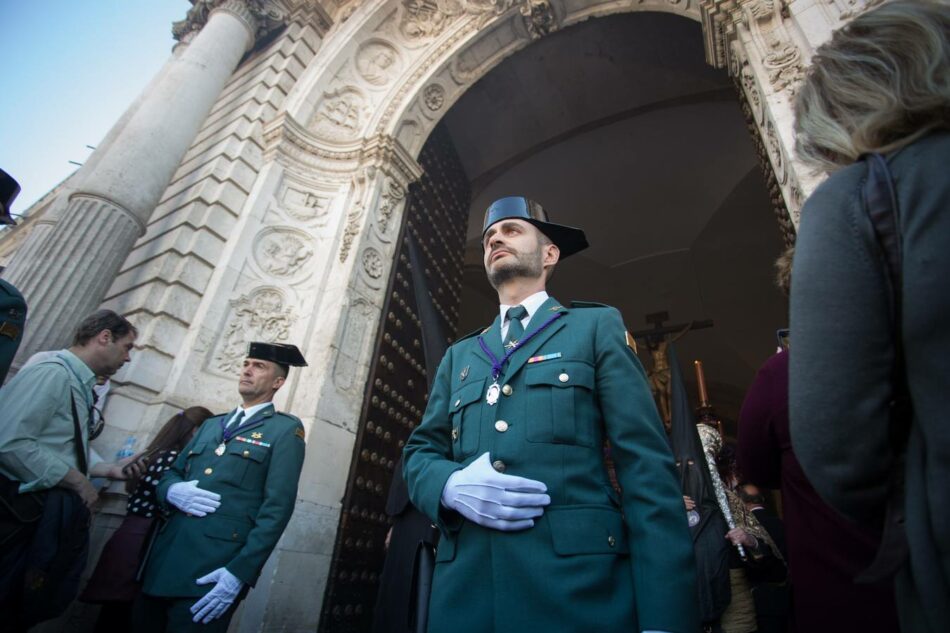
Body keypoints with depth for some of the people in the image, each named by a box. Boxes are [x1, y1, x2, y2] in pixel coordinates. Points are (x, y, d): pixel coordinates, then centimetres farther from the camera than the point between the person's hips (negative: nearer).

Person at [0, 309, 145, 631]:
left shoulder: (79, 385, 11)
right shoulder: (53, 372, -17)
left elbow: (61, 455, 13)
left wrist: (109, 469, 5)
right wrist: (78, 482, -19)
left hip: (47, 517, 9)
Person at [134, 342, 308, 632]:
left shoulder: (285, 429, -4)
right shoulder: (211, 424, 18)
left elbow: (278, 507, -11)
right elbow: (170, 474, 19)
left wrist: (239, 572, -18)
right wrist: (172, 491, -5)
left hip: (216, 569, -6)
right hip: (164, 557, 6)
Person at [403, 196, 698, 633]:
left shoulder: (597, 327, 5)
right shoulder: (458, 356, 16)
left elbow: (646, 464, -3)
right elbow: (419, 452, 14)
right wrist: (452, 485, -10)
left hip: (579, 579, -3)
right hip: (467, 583, 4)